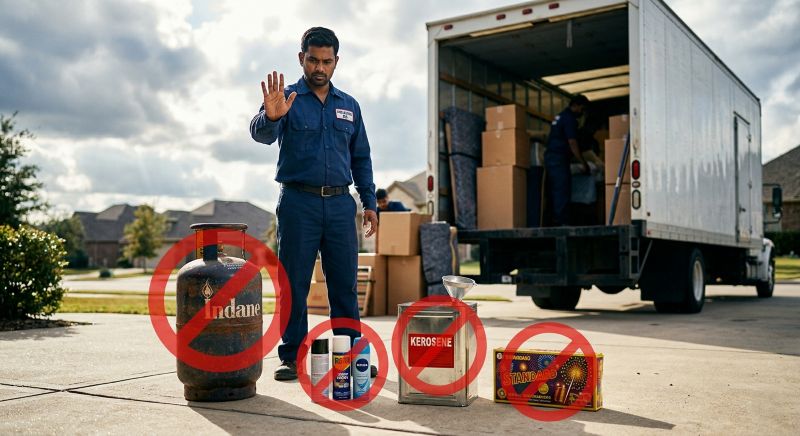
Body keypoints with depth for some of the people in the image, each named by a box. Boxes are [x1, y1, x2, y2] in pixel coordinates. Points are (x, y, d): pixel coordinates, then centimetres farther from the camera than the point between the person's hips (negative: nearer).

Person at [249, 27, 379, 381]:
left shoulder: (349, 106, 14)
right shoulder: (286, 98, 2)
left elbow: (361, 158, 17)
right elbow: (261, 133, -17)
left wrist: (369, 202, 9)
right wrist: (271, 116, -41)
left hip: (340, 204, 3)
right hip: (298, 202, -3)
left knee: (345, 284, 6)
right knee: (294, 283, 2)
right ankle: (292, 357, 11)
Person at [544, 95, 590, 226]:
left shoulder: (560, 116, 22)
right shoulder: (570, 118, -9)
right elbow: (572, 144, -15)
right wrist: (584, 163, -12)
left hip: (550, 156, 10)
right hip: (559, 158, -10)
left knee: (554, 191, 8)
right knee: (563, 191, -11)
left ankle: (556, 221, 8)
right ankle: (562, 222, -14)